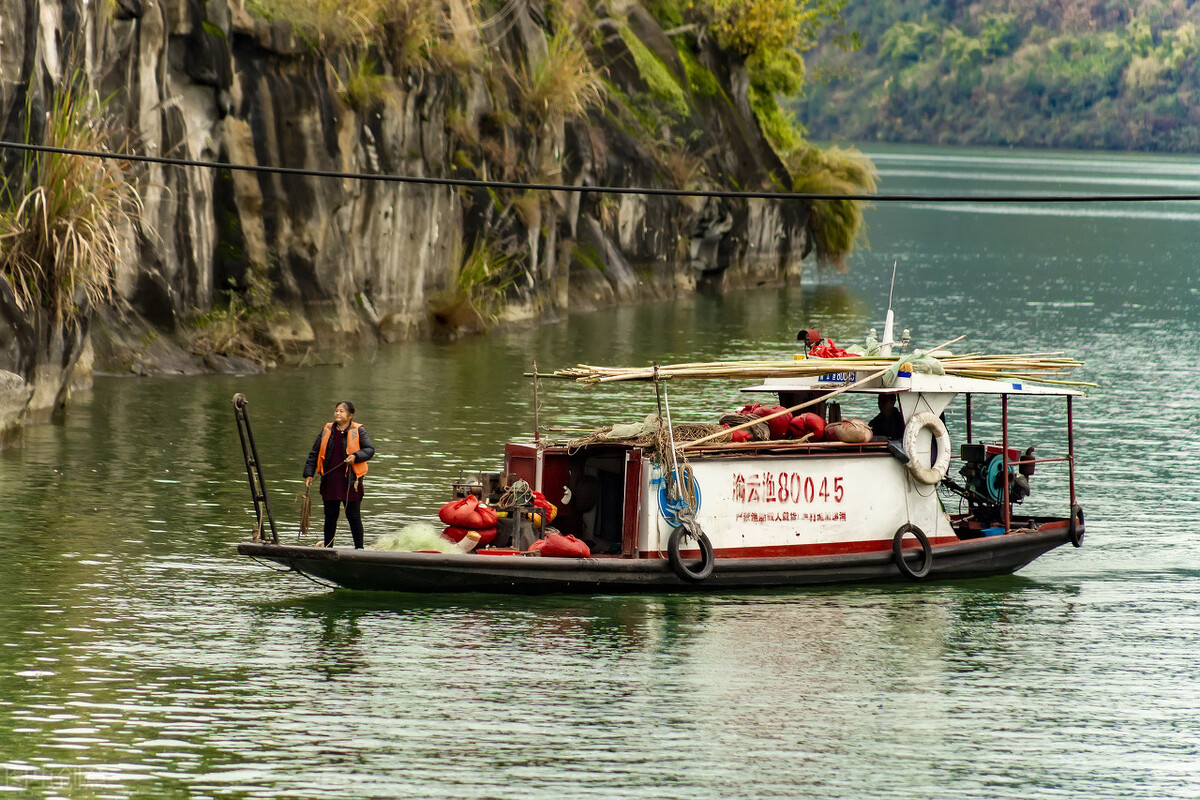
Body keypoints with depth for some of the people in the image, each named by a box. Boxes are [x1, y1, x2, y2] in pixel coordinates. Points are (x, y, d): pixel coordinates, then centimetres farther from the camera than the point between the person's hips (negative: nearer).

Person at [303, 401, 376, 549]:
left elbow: (370, 449, -3)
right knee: (330, 516, 10)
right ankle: (328, 547, 19)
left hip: (350, 480, -3)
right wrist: (309, 474, 5)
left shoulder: (358, 431, 0)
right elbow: (314, 453, 12)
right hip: (330, 480, 3)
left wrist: (356, 456, -21)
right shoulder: (327, 430, 10)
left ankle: (359, 548, 11)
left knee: (353, 516, 1)